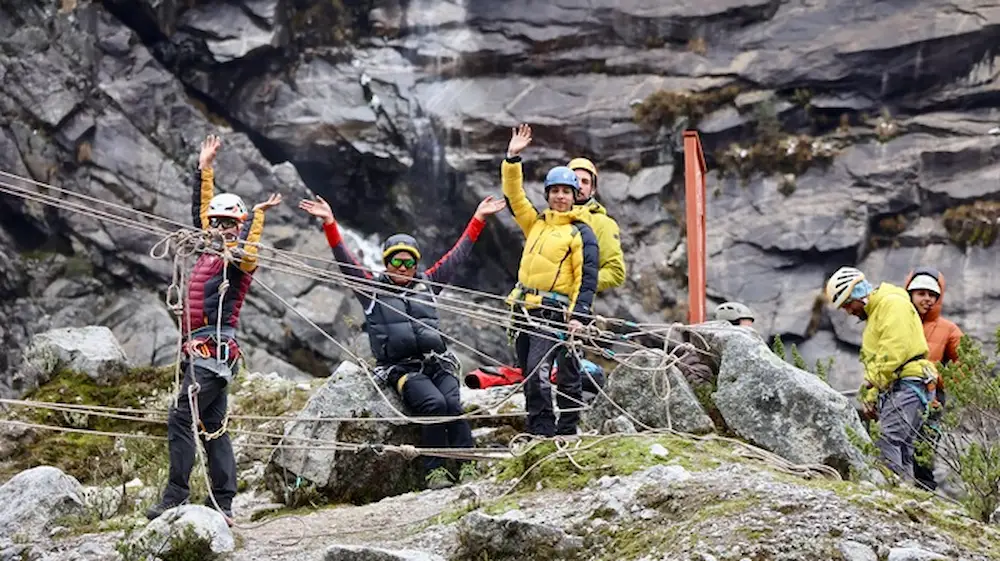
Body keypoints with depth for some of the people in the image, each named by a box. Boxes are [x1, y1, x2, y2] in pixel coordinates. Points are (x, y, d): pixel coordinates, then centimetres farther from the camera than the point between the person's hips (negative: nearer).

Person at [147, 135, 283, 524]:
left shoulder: (239, 260, -5)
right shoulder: (211, 250, 18)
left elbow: (246, 254, -30)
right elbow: (201, 211, 28)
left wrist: (257, 215, -28)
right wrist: (204, 169, 30)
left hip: (213, 350, -9)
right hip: (203, 350, 9)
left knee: (181, 418, -14)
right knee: (213, 426, 7)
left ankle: (175, 498, -14)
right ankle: (223, 505, 8)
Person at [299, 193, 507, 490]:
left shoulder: (426, 285, 20)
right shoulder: (372, 290, 13)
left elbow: (457, 256, 23)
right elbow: (345, 261, 5)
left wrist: (478, 219, 23)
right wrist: (330, 224, -4)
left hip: (438, 363, 3)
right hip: (402, 369, -3)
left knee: (453, 404, -25)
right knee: (434, 404, -28)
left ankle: (468, 466, -24)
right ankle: (435, 470, -23)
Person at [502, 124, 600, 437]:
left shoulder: (581, 232, 0)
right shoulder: (536, 223, 18)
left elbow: (587, 277, -7)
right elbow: (514, 196, 19)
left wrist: (578, 315, -17)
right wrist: (512, 159, 10)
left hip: (554, 312, -7)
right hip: (525, 308, 7)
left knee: (537, 371, -19)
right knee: (529, 374, 9)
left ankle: (541, 432, -17)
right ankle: (538, 434, 15)